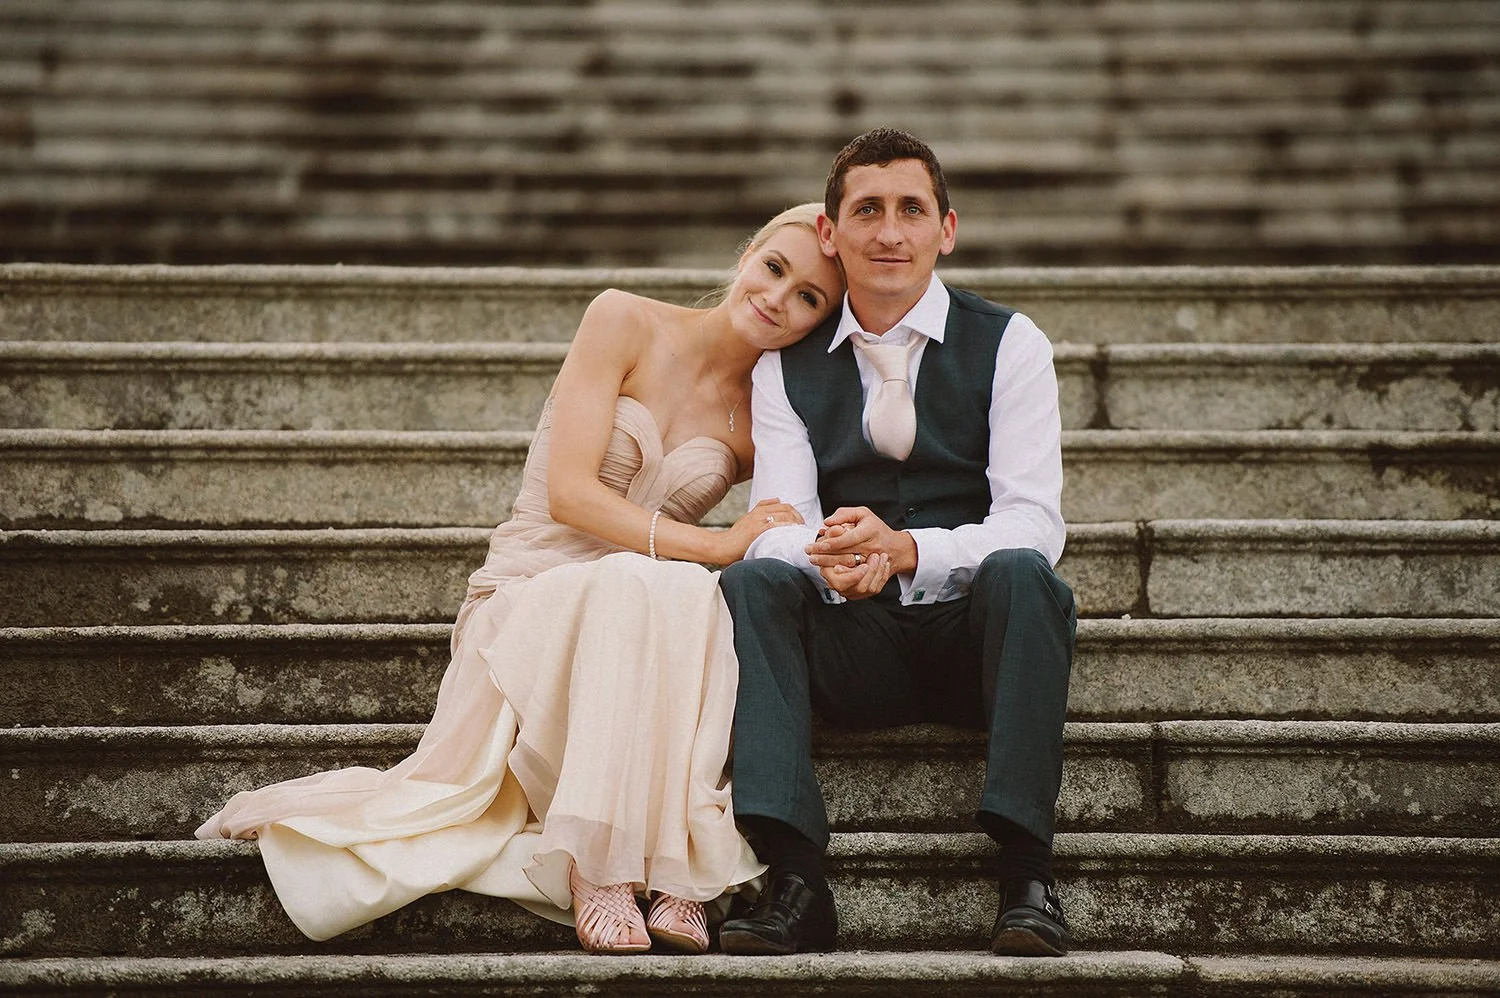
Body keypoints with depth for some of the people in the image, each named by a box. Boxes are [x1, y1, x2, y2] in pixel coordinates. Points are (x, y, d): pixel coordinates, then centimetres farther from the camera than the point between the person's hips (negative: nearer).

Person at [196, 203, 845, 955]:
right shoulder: (625, 323, -1)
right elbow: (569, 493, -10)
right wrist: (716, 546, -17)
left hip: (650, 631, 3)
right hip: (530, 604, -3)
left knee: (688, 596, -34)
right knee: (633, 583, -37)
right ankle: (597, 858, -30)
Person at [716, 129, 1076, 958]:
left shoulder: (1008, 345, 1)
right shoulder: (788, 366, 8)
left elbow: (1033, 523, -10)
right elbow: (777, 524, -3)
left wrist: (905, 549, -29)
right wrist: (834, 557, -29)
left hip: (976, 635, -2)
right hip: (855, 649, 2)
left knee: (1019, 572, -34)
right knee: (752, 581, -26)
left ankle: (1025, 873, -34)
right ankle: (795, 882, -35)